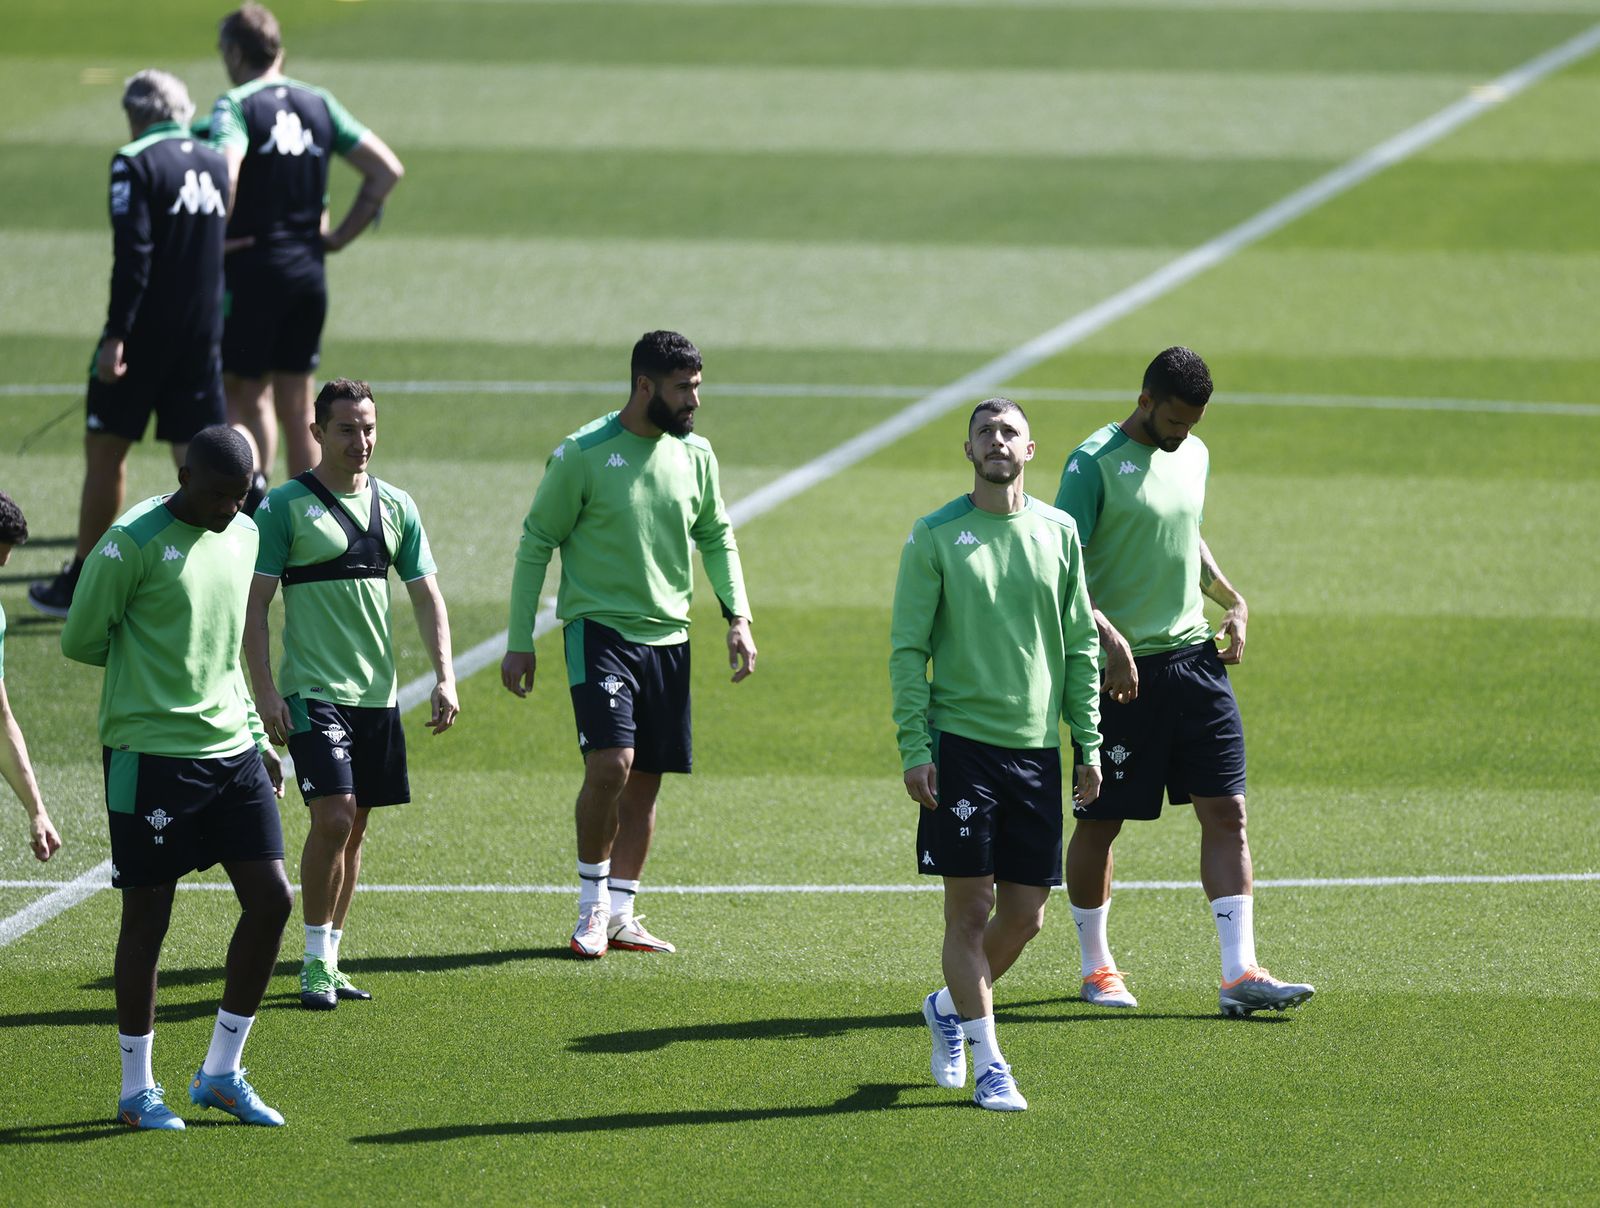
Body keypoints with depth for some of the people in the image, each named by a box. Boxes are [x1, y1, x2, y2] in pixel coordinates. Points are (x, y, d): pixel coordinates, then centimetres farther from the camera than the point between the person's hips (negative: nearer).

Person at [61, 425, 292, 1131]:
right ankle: (137, 1089, 11)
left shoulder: (244, 536, 11)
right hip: (152, 750, -7)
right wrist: (153, 660, 3)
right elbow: (81, 640, -7)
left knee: (271, 900, 1)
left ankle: (221, 1074, 14)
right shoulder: (133, 543, -12)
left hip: (231, 751, 7)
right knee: (148, 915, -1)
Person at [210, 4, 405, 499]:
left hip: (251, 268, -5)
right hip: (309, 269, 5)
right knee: (296, 399, 13)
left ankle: (251, 481, -13)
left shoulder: (235, 106, -9)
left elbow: (226, 174, -29)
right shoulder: (319, 104, 8)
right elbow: (387, 170, 8)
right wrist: (342, 235, 10)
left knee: (243, 393, 4)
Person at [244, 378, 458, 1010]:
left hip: (377, 692, 5)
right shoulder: (284, 507, -5)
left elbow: (426, 596, 13)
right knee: (333, 816, -15)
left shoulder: (395, 506, 10)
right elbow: (255, 605, -6)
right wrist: (265, 692, -13)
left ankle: (329, 958, 17)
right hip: (312, 691, -5)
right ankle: (315, 963, -5)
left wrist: (444, 677, 2)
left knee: (354, 825, 8)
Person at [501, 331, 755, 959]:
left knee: (645, 781, 6)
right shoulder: (582, 454, -10)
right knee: (610, 765, -18)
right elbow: (536, 543, -4)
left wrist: (738, 616, 7)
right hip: (599, 626, -5)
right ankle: (592, 903, 0)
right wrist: (519, 642, -5)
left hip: (667, 636, 5)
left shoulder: (694, 454, 5)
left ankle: (619, 914, 16)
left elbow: (716, 536, 19)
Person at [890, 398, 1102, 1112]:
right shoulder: (935, 537, -2)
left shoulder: (1058, 533, 8)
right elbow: (907, 650, -2)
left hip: (1037, 748, 4)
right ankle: (988, 1066, 1)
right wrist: (914, 747, -11)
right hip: (960, 742, -4)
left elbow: (1080, 645, 12)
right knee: (970, 907, -4)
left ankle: (951, 1008, 32)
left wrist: (1088, 743, 7)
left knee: (1025, 914, 6)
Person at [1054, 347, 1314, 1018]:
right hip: (1123, 670, -6)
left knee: (1226, 812, -3)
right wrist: (1109, 638, -25)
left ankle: (1239, 974, -5)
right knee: (1100, 823, 5)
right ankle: (1096, 968, 22)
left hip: (1193, 656, 6)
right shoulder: (1095, 463, -11)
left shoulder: (1193, 456, 11)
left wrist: (1231, 599, 14)